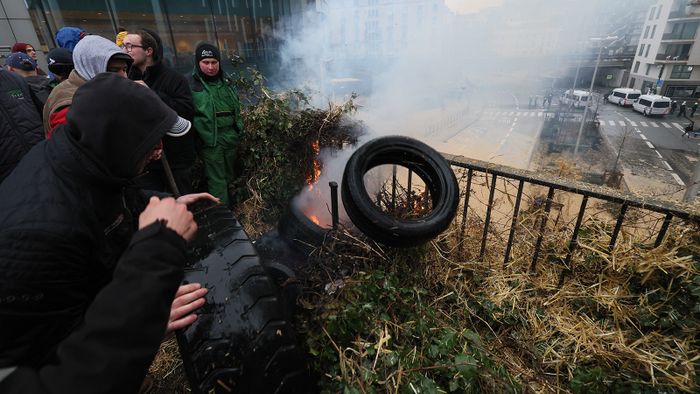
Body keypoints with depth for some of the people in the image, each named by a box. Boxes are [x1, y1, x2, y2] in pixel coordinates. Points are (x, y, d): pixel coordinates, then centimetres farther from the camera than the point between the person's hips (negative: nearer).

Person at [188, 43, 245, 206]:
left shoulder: (226, 81, 10)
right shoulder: (191, 84, -7)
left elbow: (236, 107, 21)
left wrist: (239, 128, 19)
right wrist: (197, 138, -10)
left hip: (231, 137, 6)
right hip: (210, 141, -6)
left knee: (229, 176, 18)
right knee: (217, 180, -3)